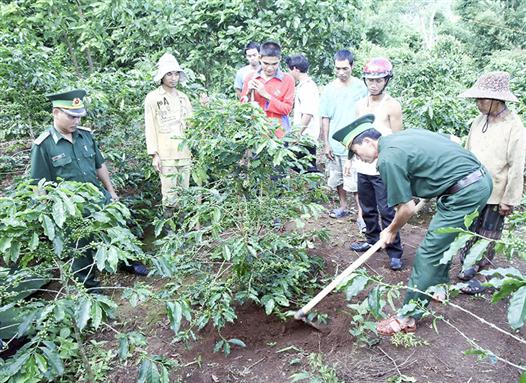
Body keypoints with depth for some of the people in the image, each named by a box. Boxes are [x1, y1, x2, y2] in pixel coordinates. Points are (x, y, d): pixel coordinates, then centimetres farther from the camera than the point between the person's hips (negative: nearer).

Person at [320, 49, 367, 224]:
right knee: (338, 179, 16)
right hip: (335, 144, 4)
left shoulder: (360, 87, -4)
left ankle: (361, 215, 2)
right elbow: (325, 118, 4)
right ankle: (343, 207, 34)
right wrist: (326, 143, 2)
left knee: (355, 182, -6)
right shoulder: (329, 89, 1)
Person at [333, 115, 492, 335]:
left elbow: (408, 208, -11)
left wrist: (391, 231, 8)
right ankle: (439, 286, 44)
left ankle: (407, 319, 5)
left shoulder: (388, 158, -14)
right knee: (443, 241, 26)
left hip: (464, 192, -10)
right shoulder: (404, 136, 12)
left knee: (428, 254, -4)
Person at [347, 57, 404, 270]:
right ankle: (372, 240, 34)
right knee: (367, 209, 17)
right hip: (363, 166, 6)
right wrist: (350, 159, 15)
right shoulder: (360, 105, 9)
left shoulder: (392, 106, -9)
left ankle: (395, 253, 7)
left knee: (387, 212, -3)